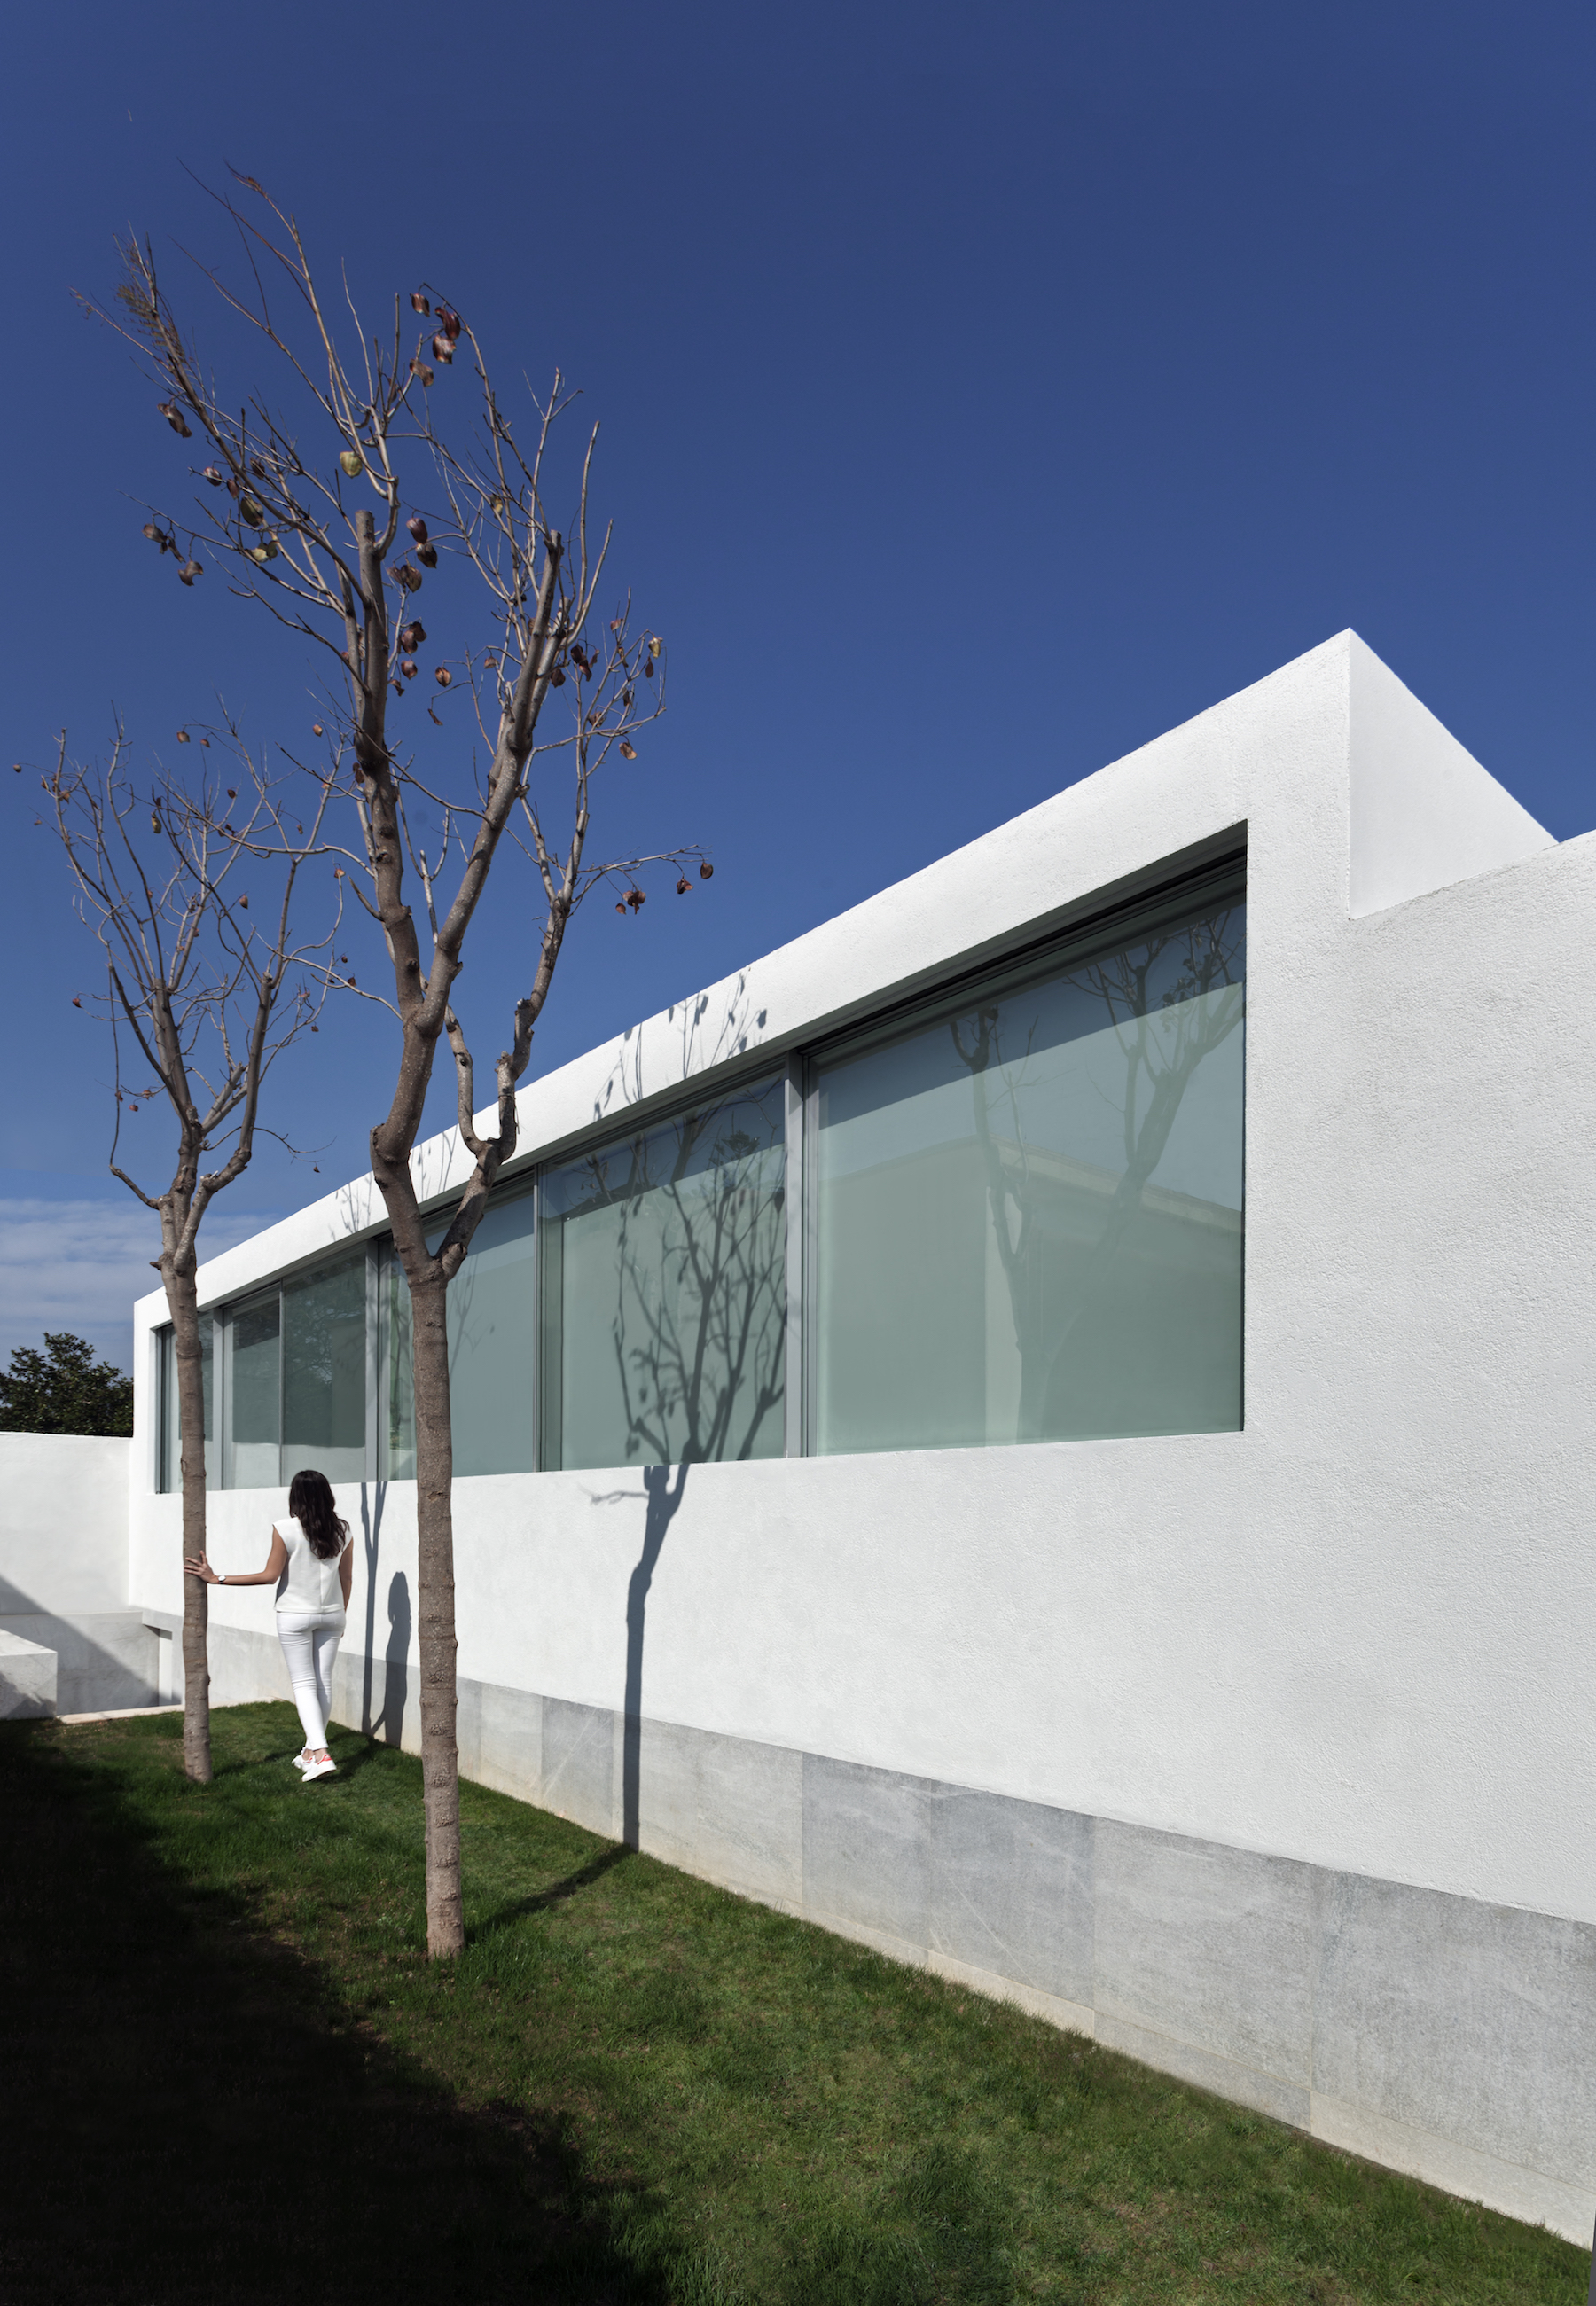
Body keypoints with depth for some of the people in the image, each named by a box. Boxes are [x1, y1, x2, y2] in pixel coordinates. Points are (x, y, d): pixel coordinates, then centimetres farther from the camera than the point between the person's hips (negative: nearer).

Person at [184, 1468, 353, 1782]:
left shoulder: (286, 1530, -15)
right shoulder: (342, 1530, -2)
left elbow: (270, 1575, -16)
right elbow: (346, 1578, 5)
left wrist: (217, 1579, -11)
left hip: (295, 1615, -4)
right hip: (331, 1615, 4)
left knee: (304, 1683, 0)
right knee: (323, 1681, 12)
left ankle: (320, 1754, -12)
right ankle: (311, 1750, 23)